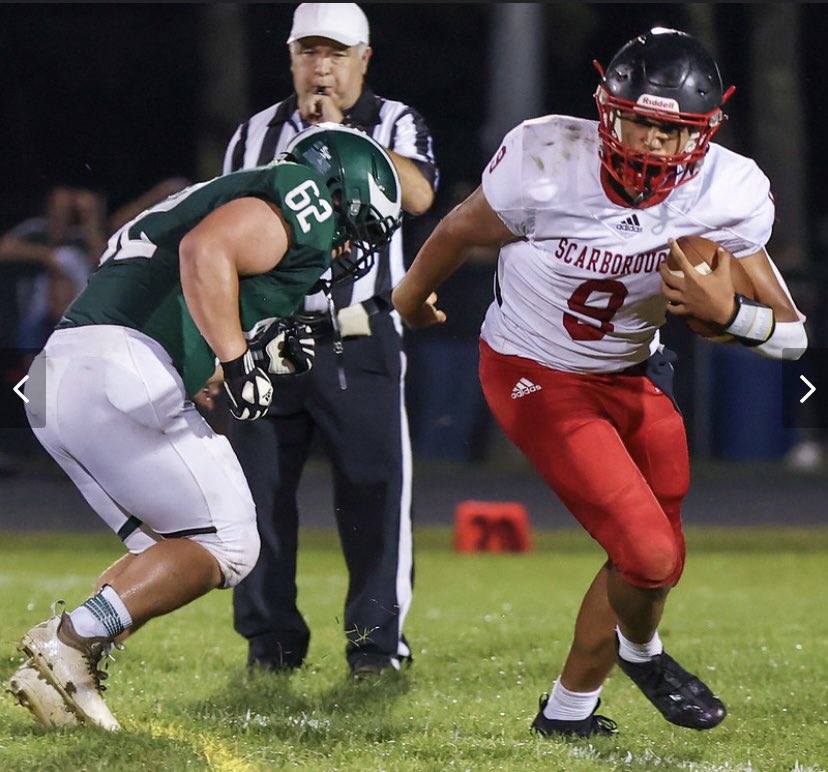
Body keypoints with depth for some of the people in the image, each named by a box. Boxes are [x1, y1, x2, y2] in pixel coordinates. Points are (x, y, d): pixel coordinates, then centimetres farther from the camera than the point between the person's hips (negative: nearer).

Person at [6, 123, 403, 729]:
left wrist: (260, 355, 15)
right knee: (224, 547, -1)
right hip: (118, 369, -9)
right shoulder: (308, 195, 3)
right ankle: (72, 640, -12)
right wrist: (238, 363, -17)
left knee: (175, 551, 17)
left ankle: (56, 672, 6)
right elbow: (205, 251, -17)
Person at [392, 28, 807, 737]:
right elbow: (460, 231, -7)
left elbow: (792, 334, -14)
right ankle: (640, 650, 20)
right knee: (649, 556, -15)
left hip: (632, 375, 5)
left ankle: (570, 708, 35)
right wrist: (412, 296, 12)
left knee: (655, 560, 14)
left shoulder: (727, 194, -20)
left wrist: (727, 311, -36)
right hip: (537, 378, -5)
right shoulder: (548, 163, -29)